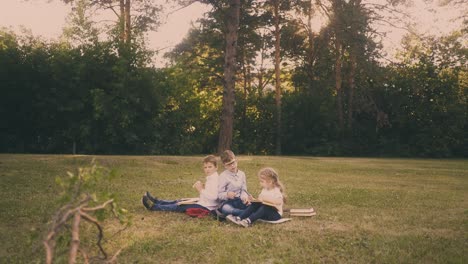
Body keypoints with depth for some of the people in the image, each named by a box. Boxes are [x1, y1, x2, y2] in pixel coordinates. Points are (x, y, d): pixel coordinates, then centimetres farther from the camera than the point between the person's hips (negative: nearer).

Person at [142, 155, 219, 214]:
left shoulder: (214, 179, -18)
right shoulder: (211, 178, 13)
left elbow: (213, 196, -30)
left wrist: (201, 190, -21)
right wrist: (201, 187, 1)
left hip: (206, 207, -10)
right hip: (203, 203, 10)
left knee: (180, 207, -8)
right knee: (178, 202, 11)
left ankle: (154, 207, -5)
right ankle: (156, 201, 16)